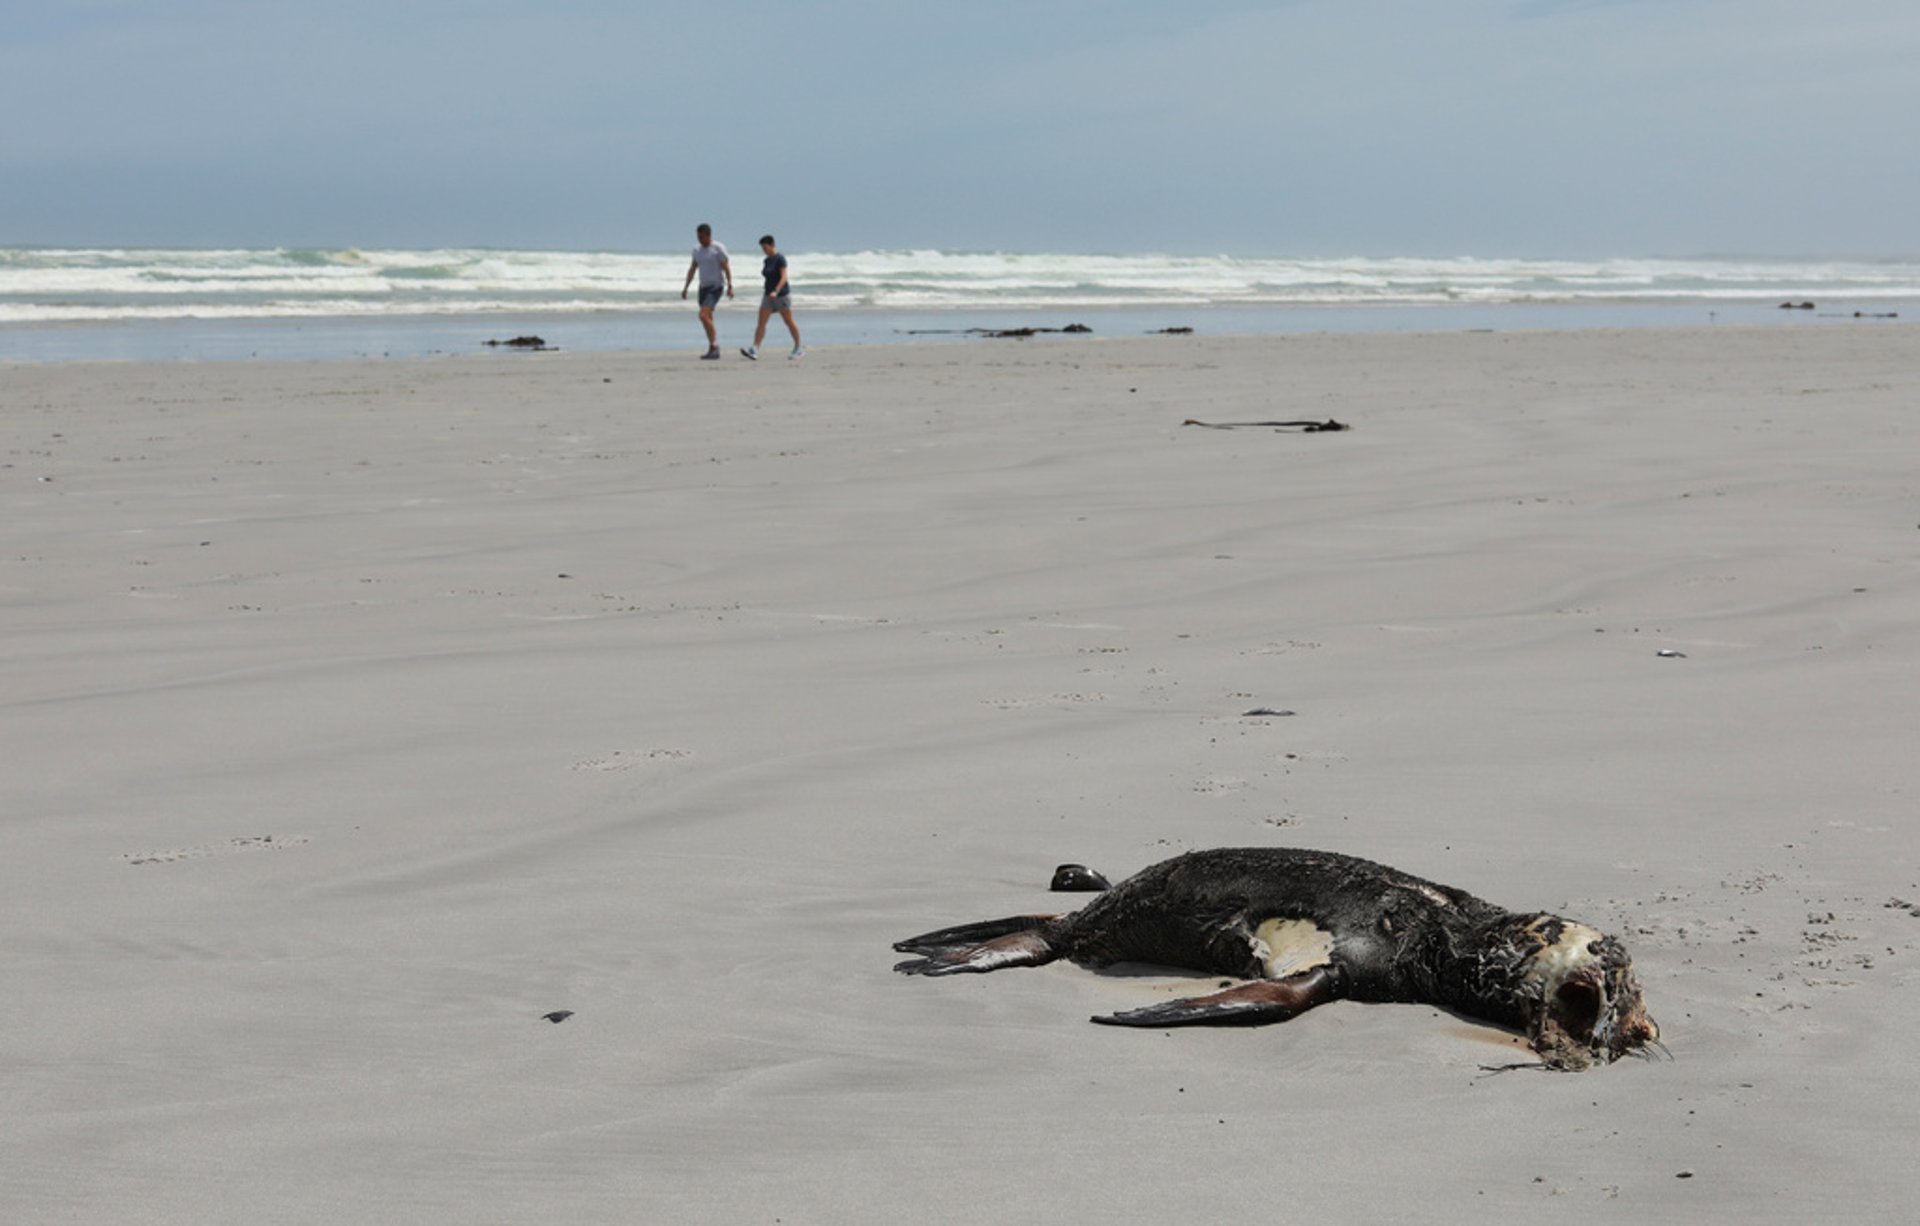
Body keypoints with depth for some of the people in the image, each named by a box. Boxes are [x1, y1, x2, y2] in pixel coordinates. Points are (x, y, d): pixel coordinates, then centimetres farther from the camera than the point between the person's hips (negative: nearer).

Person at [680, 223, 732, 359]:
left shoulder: (718, 249, -9)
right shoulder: (697, 250, 12)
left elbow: (726, 267, -13)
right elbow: (692, 269, 19)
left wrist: (730, 286, -21)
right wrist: (685, 287, 16)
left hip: (715, 287, -8)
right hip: (703, 287, 8)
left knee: (703, 315, -21)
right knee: (708, 319, 9)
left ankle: (714, 347, -16)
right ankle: (714, 350, 15)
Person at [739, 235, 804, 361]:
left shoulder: (780, 259, -13)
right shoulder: (766, 261, 11)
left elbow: (783, 278, -21)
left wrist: (776, 291, -34)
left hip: (782, 294, -7)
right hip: (768, 296, 7)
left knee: (789, 322, 4)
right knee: (761, 322, -7)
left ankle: (798, 349, 18)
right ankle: (754, 351, -17)